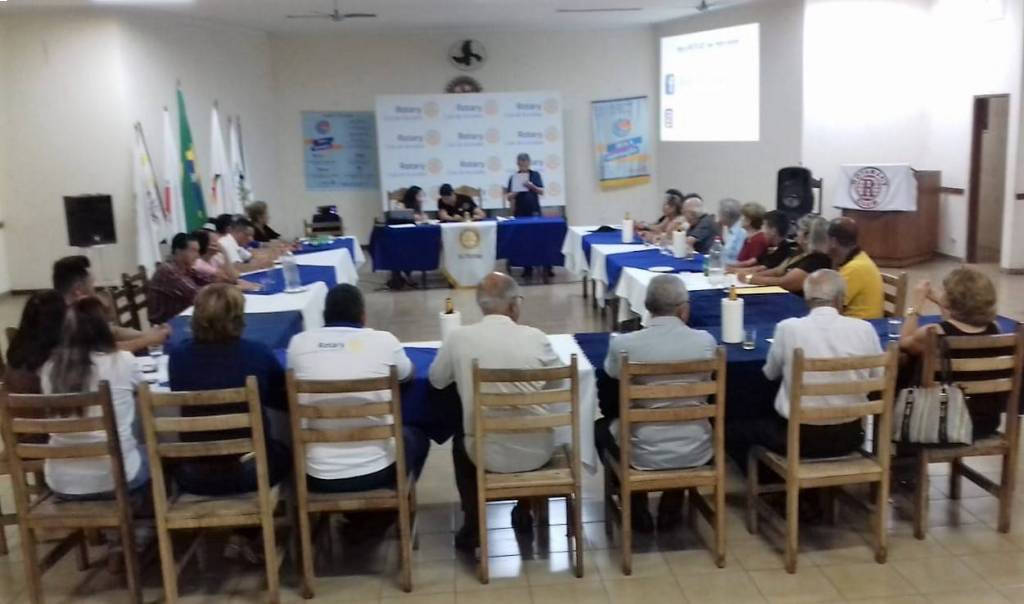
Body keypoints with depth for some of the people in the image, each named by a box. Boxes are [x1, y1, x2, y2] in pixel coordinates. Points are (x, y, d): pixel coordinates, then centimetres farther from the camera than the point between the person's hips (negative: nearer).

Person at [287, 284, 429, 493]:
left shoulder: (299, 343, -3)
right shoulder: (384, 340, -6)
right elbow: (407, 374, 16)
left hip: (319, 476, 1)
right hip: (377, 470, -1)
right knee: (416, 437, 31)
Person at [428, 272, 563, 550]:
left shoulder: (458, 338, -10)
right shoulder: (534, 337, -10)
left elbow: (436, 380, 8)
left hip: (486, 455, 0)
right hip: (536, 452, 1)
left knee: (461, 442, 34)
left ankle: (473, 525, 28)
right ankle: (524, 511, 43)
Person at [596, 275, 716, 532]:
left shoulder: (623, 344, -16)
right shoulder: (706, 341, -11)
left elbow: (611, 373, 8)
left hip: (644, 454, -2)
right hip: (694, 452, 2)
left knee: (602, 426, 30)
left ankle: (638, 511, 30)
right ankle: (671, 509, 36)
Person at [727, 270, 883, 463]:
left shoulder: (788, 327, -13)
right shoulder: (864, 328, -8)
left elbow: (770, 373, 5)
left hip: (799, 437, -3)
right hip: (849, 436, 4)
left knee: (736, 426, 19)